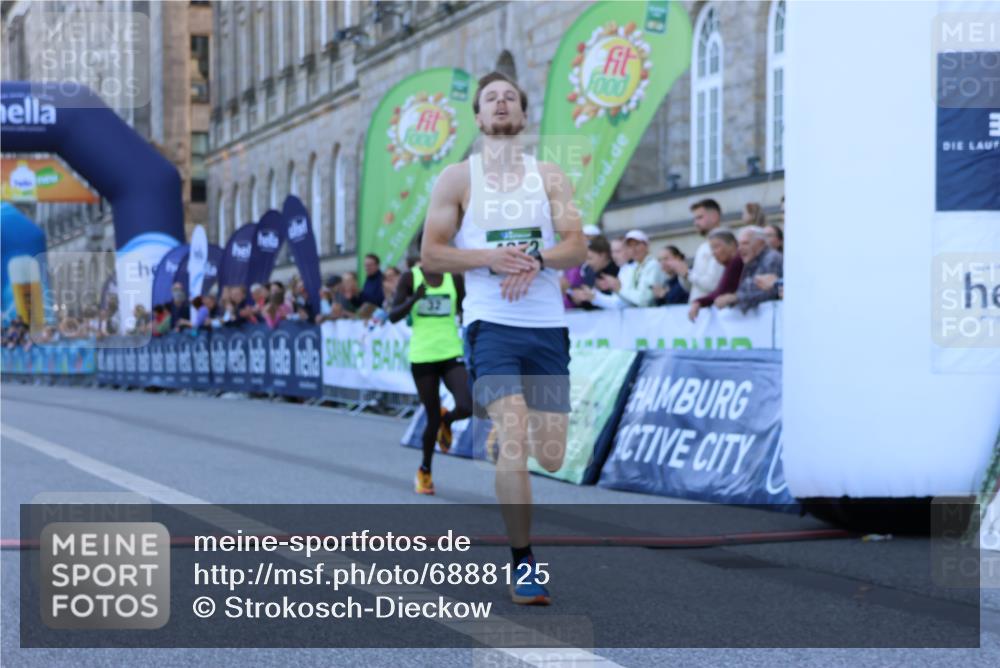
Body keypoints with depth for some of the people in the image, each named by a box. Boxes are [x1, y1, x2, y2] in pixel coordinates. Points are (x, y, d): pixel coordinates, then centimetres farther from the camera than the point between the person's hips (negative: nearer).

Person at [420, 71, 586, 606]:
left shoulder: (551, 177, 11)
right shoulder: (457, 179, 6)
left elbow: (576, 247, 2)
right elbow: (431, 255, 1)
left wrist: (536, 258, -18)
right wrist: (490, 259, -14)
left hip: (547, 326, 3)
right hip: (491, 325, -3)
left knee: (552, 456, 2)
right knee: (514, 440, -19)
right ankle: (523, 562, -9)